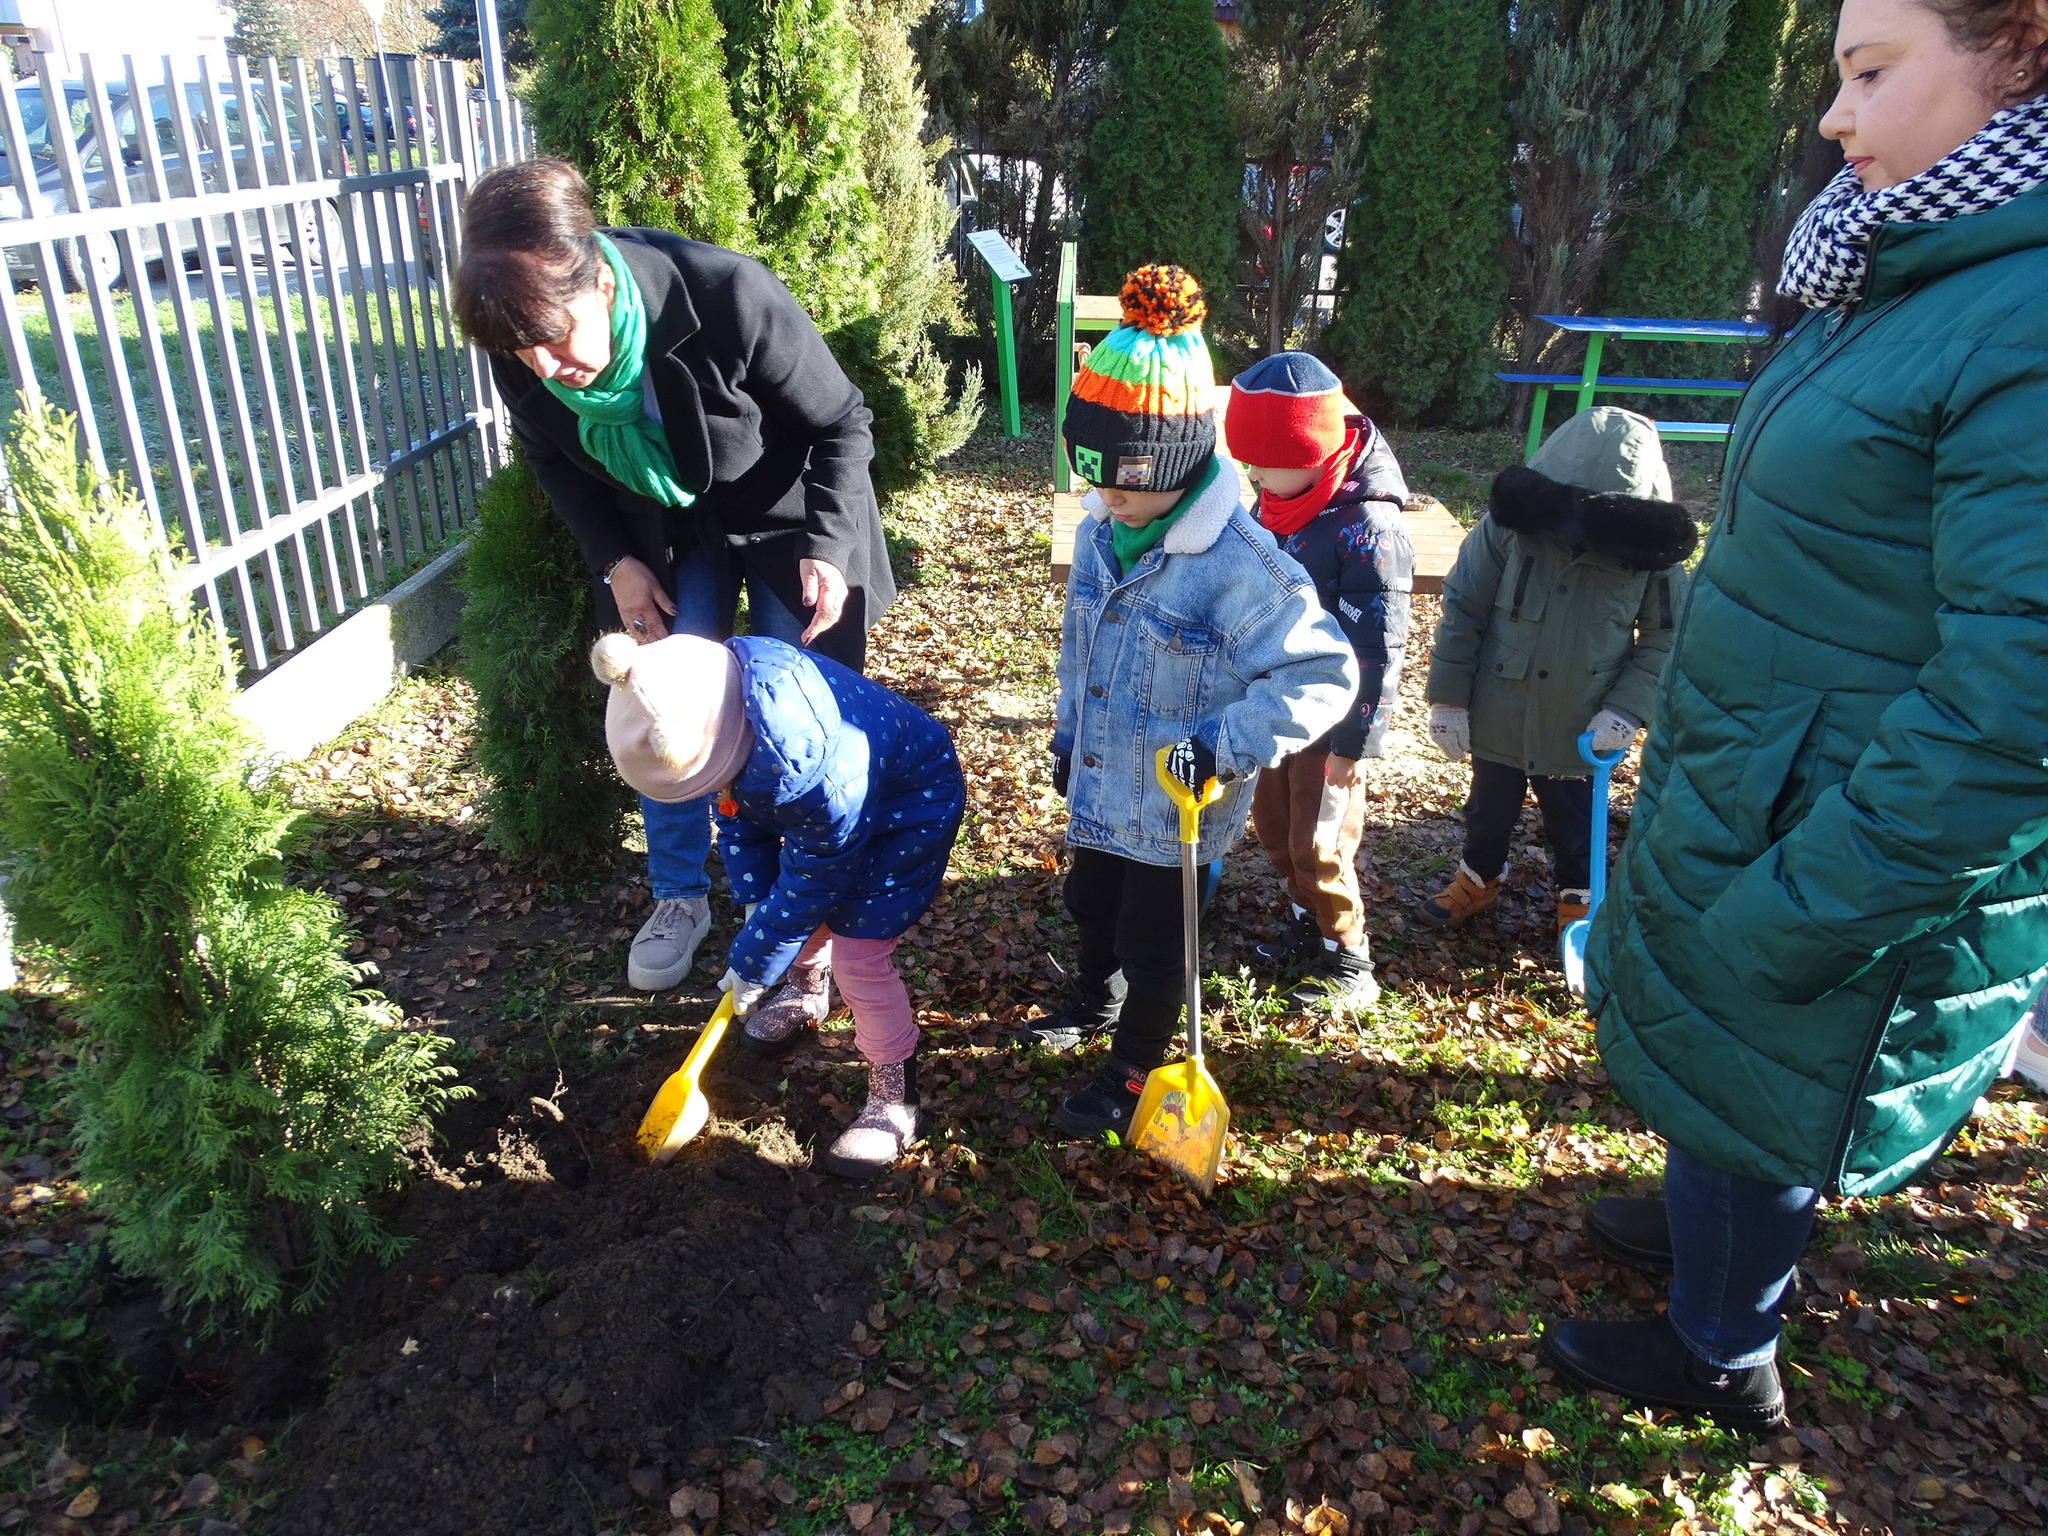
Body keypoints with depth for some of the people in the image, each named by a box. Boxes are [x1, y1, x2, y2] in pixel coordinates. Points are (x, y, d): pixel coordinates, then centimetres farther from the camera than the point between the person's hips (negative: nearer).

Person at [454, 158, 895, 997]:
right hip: (658, 531, 4)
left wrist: (826, 547, -31)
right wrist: (615, 561, -10)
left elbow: (840, 424, -21)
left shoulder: (731, 297, -36)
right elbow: (554, 461, 0)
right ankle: (679, 897, 24)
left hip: (781, 516, -3)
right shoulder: (521, 345, -23)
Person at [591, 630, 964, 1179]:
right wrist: (756, 903, -8)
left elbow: (812, 879, -27)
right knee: (806, 920, 17)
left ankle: (894, 1097, 6)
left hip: (911, 801, -8)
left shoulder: (815, 766, -44)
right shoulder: (712, 701, -20)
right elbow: (737, 814, -3)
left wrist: (751, 965, -15)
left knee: (857, 953, -11)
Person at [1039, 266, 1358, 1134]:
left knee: (1152, 945, 13)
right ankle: (1096, 1002, 59)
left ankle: (1131, 1074, 38)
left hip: (1176, 805, -7)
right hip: (1100, 784, 7)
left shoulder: (1241, 564, -28)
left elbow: (1325, 675, -24)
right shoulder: (1099, 534, -4)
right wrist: (1068, 738, 18)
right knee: (1091, 907, 28)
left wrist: (1227, 744, -31)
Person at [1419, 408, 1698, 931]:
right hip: (1497, 717, 0)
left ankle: (1577, 899, 48)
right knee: (1488, 810, 24)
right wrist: (1448, 699, -8)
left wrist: (1627, 709, -16)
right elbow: (1461, 608, -10)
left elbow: (1664, 639, -5)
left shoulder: (1651, 551, -18)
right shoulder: (1509, 525, -19)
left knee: (1573, 823, 22)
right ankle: (1477, 879, 50)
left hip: (1580, 731, 0)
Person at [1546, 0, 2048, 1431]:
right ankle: (1702, 1221, 53)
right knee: (1709, 1055, 26)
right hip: (1741, 789, 8)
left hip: (1843, 844, -8)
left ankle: (1722, 1354, 38)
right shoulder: (1915, 280, 4)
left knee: (1751, 1085, 13)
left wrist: (1798, 912, -23)